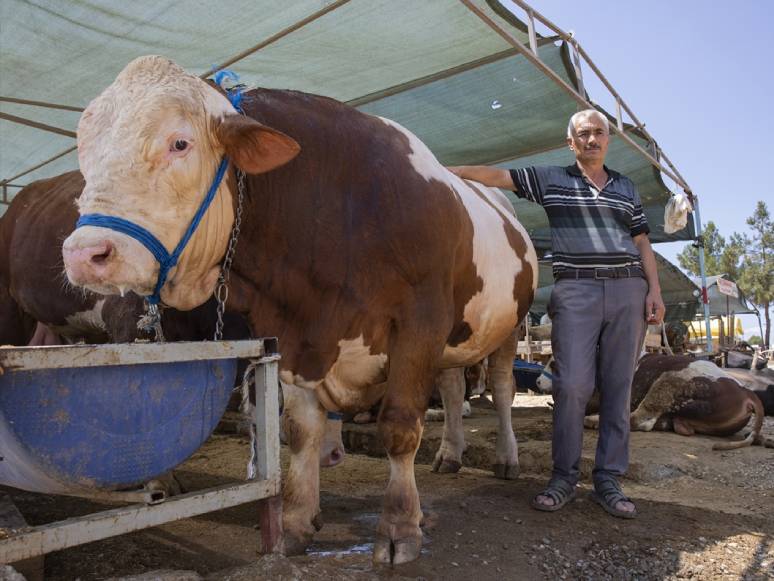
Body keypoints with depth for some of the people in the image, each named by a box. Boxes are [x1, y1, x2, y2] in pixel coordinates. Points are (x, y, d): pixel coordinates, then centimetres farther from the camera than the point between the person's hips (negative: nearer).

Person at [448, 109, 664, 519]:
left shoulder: (626, 188, 19)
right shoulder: (550, 180, 11)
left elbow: (642, 243, 16)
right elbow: (499, 176, 5)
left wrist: (654, 290, 5)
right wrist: (450, 170, -6)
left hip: (628, 289, 3)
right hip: (574, 289, -3)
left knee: (618, 387, 2)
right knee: (572, 384, -9)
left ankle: (608, 480, 12)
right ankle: (564, 477, 6)